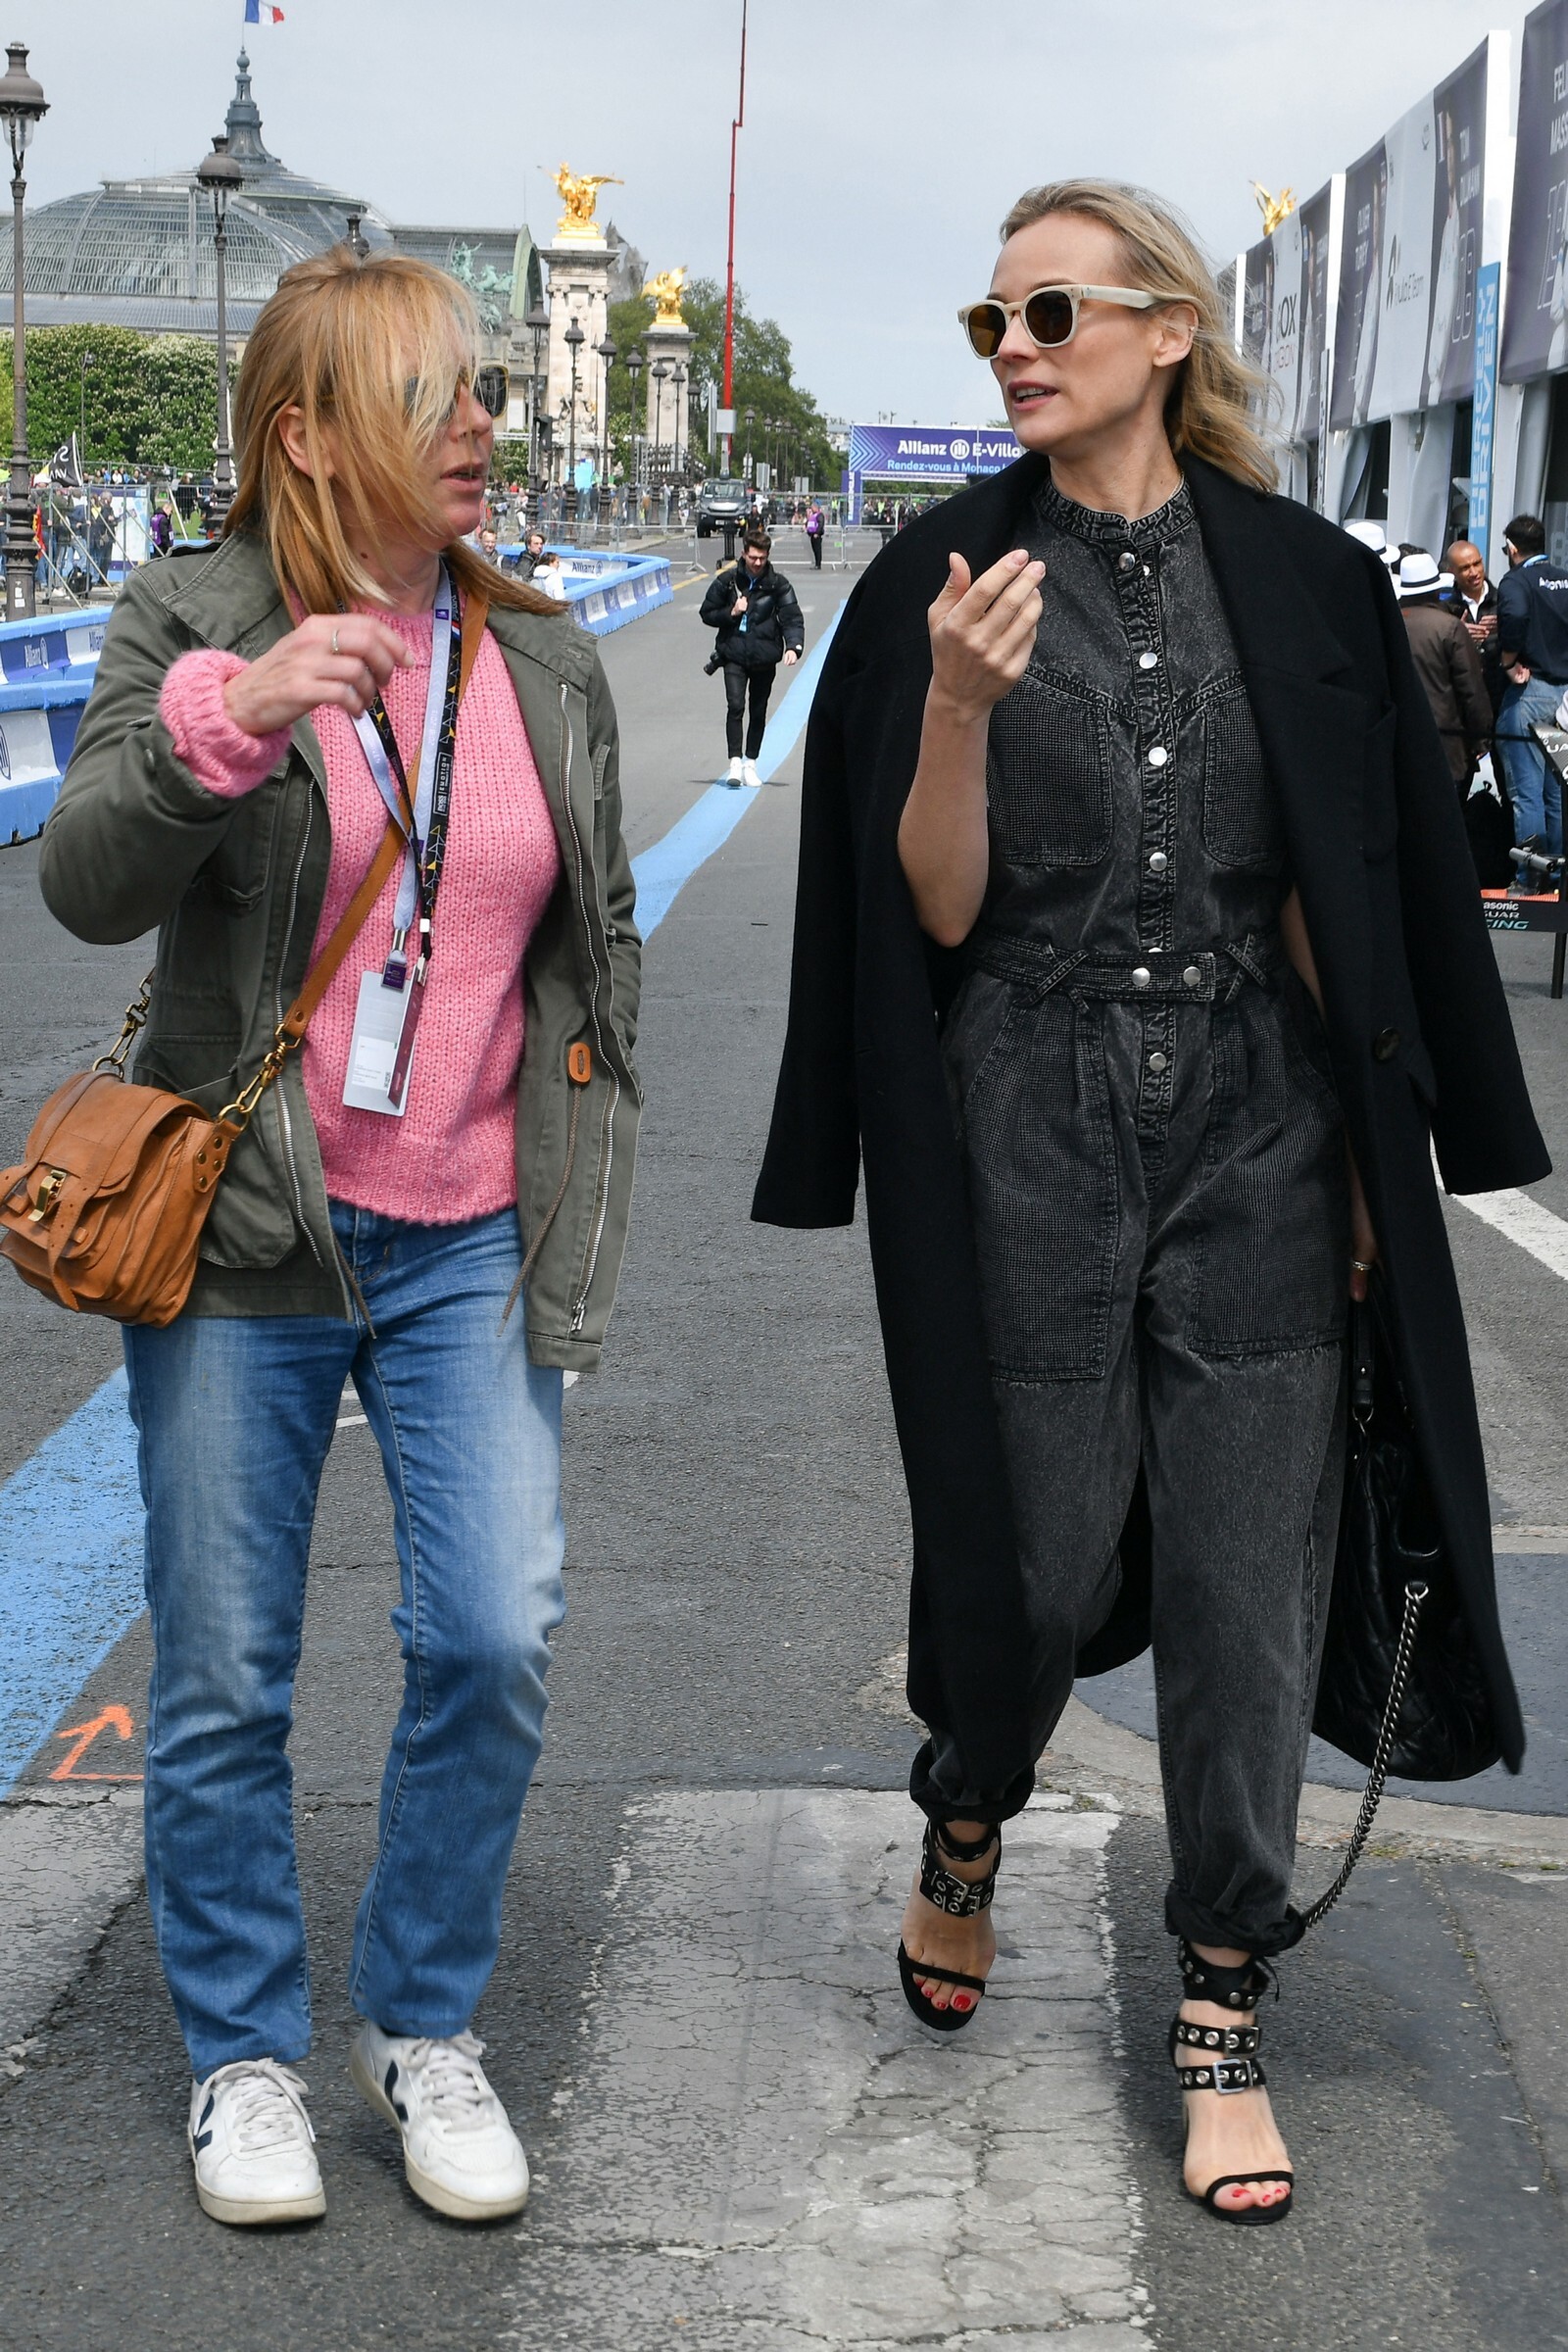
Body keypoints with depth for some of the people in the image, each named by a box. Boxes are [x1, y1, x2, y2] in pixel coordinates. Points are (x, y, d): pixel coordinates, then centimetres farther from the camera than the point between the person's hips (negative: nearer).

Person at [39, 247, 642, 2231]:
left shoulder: (543, 658, 10)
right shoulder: (194, 626, -3)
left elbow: (601, 933, 19)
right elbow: (86, 887, -15)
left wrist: (588, 1166, 14)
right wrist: (222, 726, -32)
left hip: (471, 1245, 3)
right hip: (246, 1241, -3)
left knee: (494, 1641, -4)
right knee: (225, 1679, 5)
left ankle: (424, 2024, 18)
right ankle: (243, 2054, 24)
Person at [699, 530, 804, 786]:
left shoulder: (778, 584, 0)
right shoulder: (726, 581, 1)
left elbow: (792, 619, -5)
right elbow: (707, 614, 9)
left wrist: (793, 647, -22)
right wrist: (731, 613, -10)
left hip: (764, 656, 1)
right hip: (734, 655, -1)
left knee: (758, 712, 9)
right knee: (735, 705, -17)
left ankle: (750, 763, 22)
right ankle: (735, 762, -18)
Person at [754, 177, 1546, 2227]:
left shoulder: (1301, 583, 3)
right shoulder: (944, 590, -1)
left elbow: (1347, 894, 6)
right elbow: (939, 910, -4)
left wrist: (1364, 1163, 3)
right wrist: (961, 706, -21)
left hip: (1257, 1130, 1)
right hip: (1033, 1128, -1)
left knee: (1245, 1579, 2)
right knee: (1044, 1557, 6)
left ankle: (1221, 2018, 17)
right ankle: (965, 1829, 39)